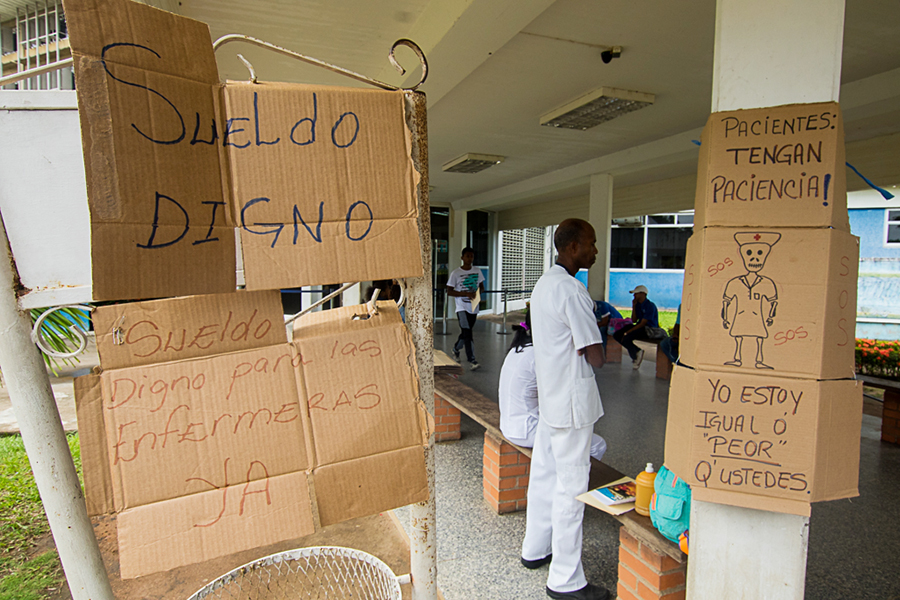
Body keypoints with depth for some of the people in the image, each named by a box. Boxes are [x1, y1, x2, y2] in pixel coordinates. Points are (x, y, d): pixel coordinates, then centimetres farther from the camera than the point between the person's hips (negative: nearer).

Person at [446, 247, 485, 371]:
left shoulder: (477, 271, 8)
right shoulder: (456, 273, -5)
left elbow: (482, 287, 17)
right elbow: (449, 292, -6)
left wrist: (479, 291, -8)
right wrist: (466, 294, -18)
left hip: (474, 307, 5)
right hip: (462, 307, -5)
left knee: (466, 332, 15)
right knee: (467, 333, -14)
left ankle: (456, 349, 42)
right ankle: (471, 360, -11)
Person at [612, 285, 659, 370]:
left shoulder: (650, 306, -15)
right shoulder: (638, 304, 10)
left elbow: (642, 323, -20)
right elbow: (634, 321, 7)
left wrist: (628, 332, -22)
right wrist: (634, 307, -2)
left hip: (649, 330, -9)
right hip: (639, 327, 9)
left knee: (626, 338, -31)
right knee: (616, 335, -6)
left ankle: (635, 357, -3)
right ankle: (637, 351, -3)